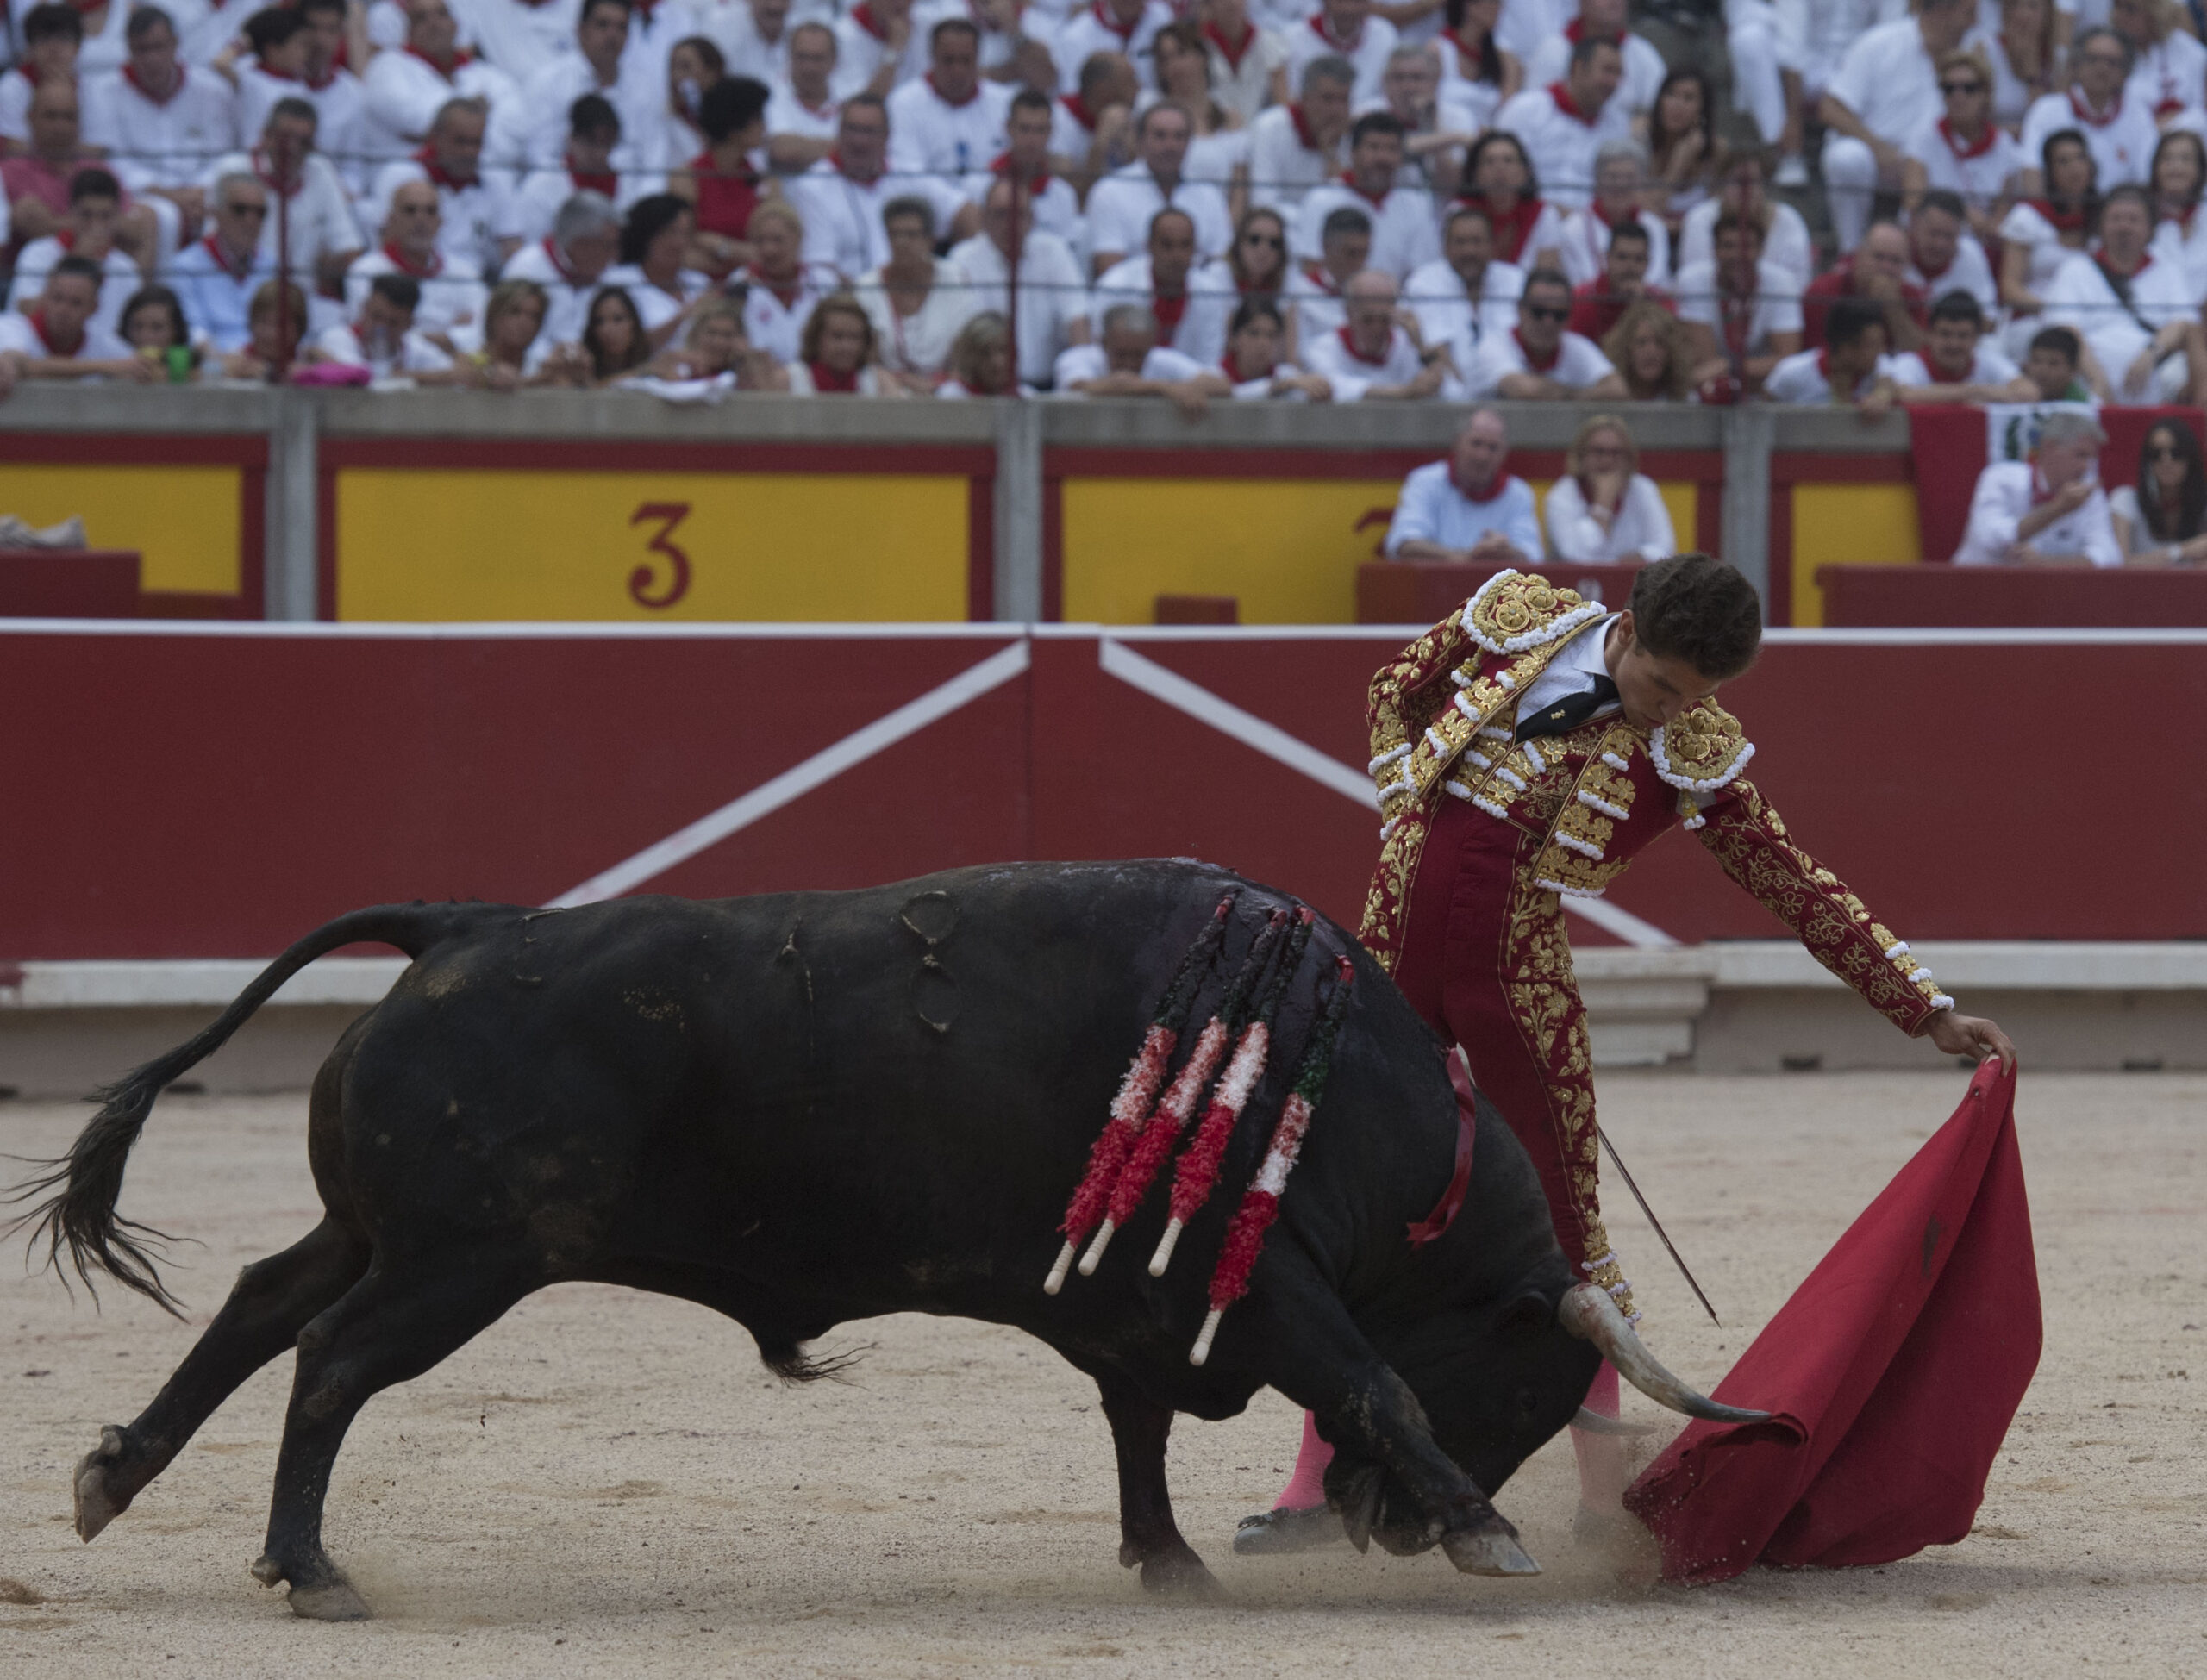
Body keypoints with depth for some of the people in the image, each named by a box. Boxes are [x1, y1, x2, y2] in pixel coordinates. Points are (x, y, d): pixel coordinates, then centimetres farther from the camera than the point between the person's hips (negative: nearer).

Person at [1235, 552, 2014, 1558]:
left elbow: (1804, 894, -1)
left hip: (1517, 985, -1)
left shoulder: (1695, 754, -6)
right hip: (1396, 943, 2)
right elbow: (1396, 693, 14)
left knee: (1566, 1228, -3)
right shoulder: (1517, 620, -2)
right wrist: (1411, 826, 3)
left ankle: (1605, 1484, 9)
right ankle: (1321, 1484, 12)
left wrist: (1930, 1014, -4)